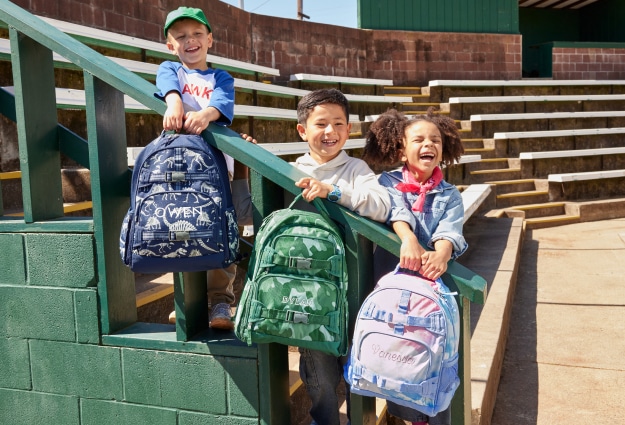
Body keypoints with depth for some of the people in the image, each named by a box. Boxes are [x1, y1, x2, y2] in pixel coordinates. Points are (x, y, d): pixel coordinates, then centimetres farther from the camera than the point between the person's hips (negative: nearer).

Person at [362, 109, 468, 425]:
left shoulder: (450, 195, 6)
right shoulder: (389, 182, 2)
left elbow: (450, 230, -13)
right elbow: (397, 211, -18)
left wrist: (441, 255, -34)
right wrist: (408, 239, -38)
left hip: (434, 281, 1)